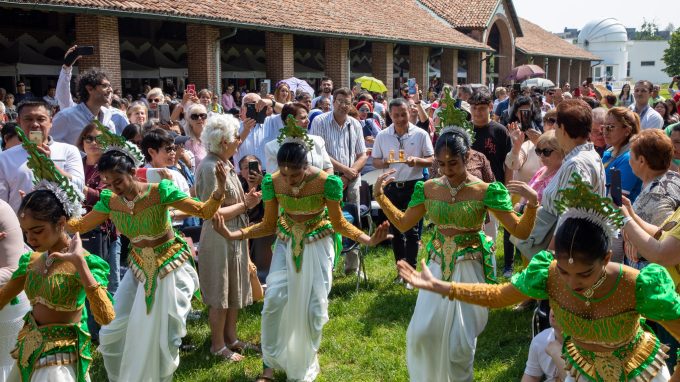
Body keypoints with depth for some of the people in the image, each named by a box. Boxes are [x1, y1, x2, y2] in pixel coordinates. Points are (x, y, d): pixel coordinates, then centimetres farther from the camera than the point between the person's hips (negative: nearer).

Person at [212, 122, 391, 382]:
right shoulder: (273, 182, -15)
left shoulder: (326, 182, -23)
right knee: (274, 299, -14)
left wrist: (368, 240, -26)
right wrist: (233, 235, -17)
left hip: (317, 246, -1)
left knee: (313, 307, 2)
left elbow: (338, 223, -11)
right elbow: (269, 225, -4)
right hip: (287, 244, 2)